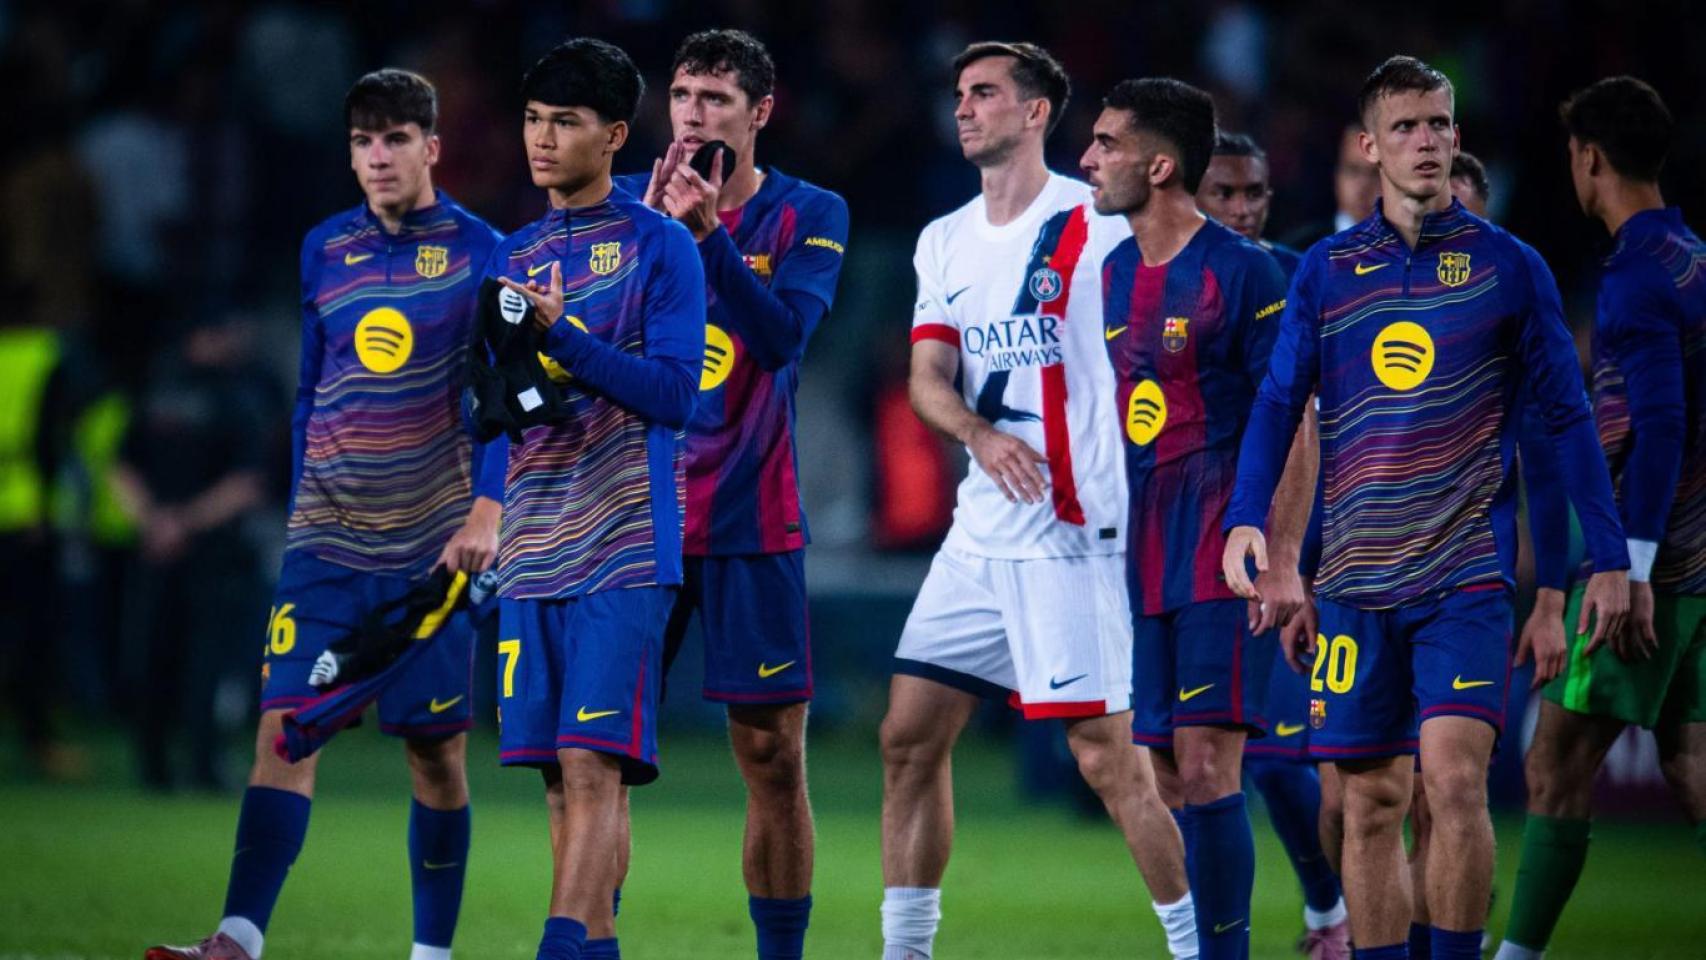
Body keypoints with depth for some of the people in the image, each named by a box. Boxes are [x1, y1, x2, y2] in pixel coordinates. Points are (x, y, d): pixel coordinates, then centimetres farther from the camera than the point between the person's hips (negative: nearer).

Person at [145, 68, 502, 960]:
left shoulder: (478, 251, -2)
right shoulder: (324, 250, 9)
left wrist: (486, 511, -14)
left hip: (431, 542, -2)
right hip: (326, 541, 2)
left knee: (436, 750, 4)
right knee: (286, 726, -11)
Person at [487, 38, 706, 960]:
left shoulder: (659, 245, -1)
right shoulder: (513, 259, 16)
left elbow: (677, 391, -10)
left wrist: (563, 336, -19)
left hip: (624, 549, -6)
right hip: (532, 554, 6)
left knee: (592, 762, -14)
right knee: (559, 774, 4)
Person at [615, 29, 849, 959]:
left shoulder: (810, 216, 0)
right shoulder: (625, 203, 4)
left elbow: (782, 334, -15)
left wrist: (708, 234, -25)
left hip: (750, 524, -1)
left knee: (772, 758, 0)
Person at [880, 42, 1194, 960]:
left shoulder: (1095, 223, -6)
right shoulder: (944, 242, 14)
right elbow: (928, 377, 6)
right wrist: (981, 435, -15)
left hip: (1073, 531, -7)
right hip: (981, 533, 7)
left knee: (1108, 756, -9)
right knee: (908, 740, 6)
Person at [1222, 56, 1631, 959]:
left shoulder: (1506, 265, 3)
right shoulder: (1326, 271, 8)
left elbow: (1568, 416, 6)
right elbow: (1278, 402, 5)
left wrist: (1609, 557, 2)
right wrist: (1246, 518, -12)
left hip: (1467, 575, -2)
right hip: (1356, 578, 2)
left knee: (1454, 776, -16)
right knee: (1371, 799, 4)